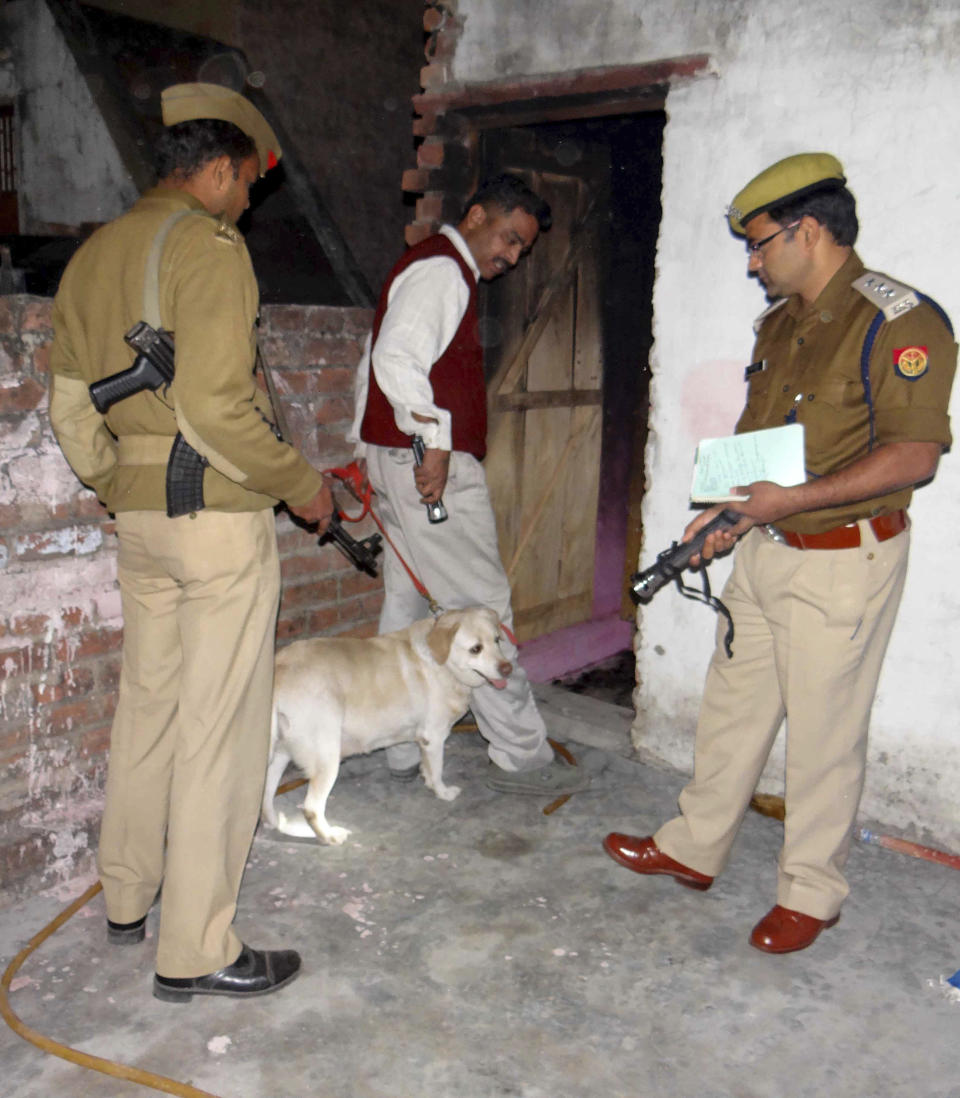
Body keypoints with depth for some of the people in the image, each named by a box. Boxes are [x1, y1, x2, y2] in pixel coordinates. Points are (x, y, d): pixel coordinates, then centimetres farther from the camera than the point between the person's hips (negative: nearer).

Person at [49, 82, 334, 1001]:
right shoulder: (208, 245, -12)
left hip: (137, 514, 9)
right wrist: (301, 484, -10)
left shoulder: (94, 253, 14)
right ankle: (195, 950, 8)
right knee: (219, 728, -1)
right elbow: (214, 407, -21)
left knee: (146, 704, 19)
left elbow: (70, 405, 14)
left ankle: (127, 897, 34)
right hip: (217, 512, -8)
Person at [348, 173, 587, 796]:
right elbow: (396, 359, -24)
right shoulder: (441, 270, -10)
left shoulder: (437, 269, 23)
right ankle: (520, 755, 3)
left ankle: (404, 748, 21)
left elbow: (380, 363, 25)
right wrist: (433, 441, -25)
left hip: (396, 458, 11)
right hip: (432, 463, -11)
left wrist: (369, 447, 24)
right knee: (482, 603, -5)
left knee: (406, 601, 12)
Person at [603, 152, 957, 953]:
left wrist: (792, 499, -25)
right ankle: (695, 848, 33)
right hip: (765, 550, 8)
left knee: (825, 730, 4)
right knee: (733, 704, 16)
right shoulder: (780, 324, 11)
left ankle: (811, 892, 22)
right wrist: (728, 511, 8)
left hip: (843, 563, -8)